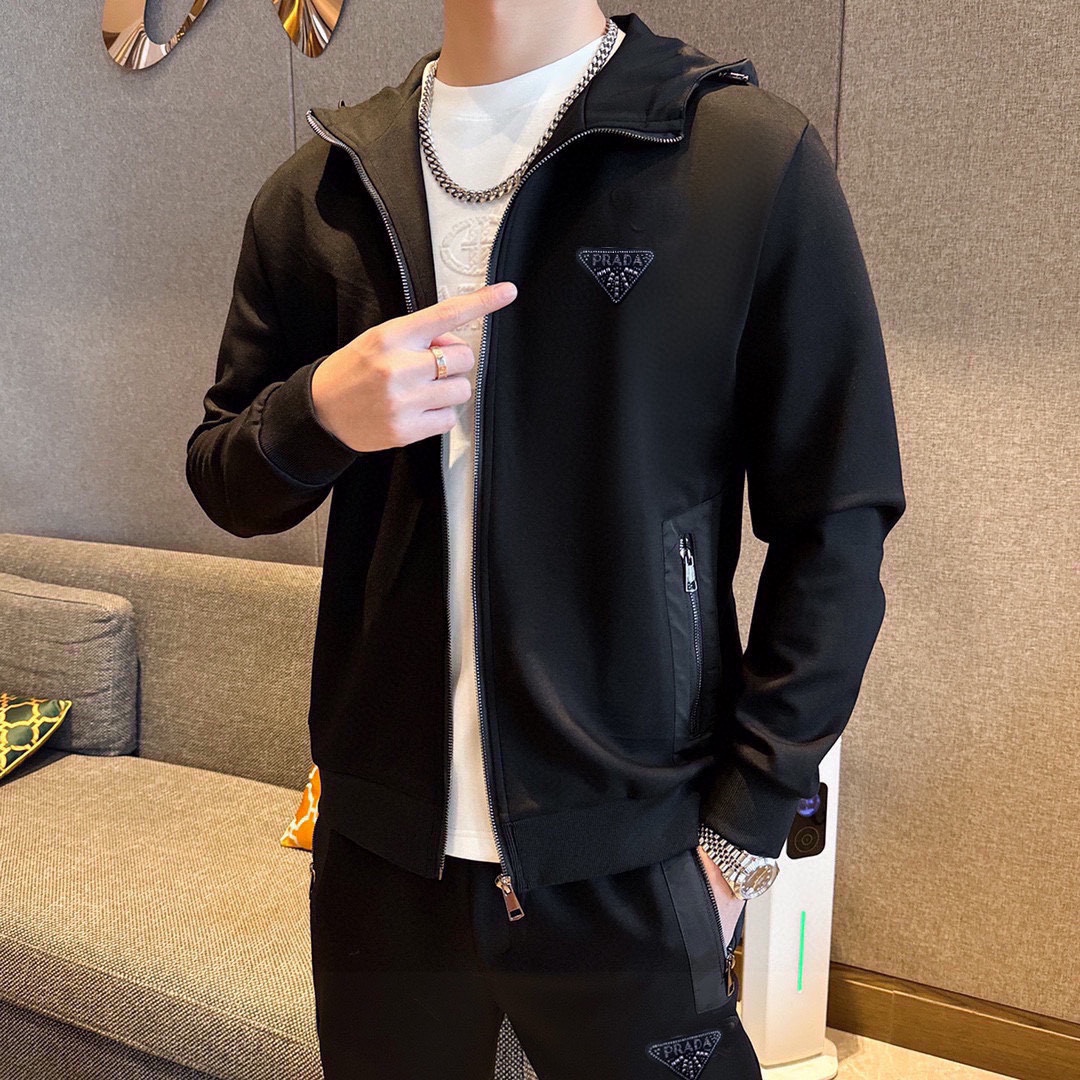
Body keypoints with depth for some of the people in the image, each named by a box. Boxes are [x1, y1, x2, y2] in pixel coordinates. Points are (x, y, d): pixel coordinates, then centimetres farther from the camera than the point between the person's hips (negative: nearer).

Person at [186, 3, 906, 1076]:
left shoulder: (756, 153, -6)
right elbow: (224, 485, 11)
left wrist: (745, 828, -8)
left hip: (626, 863, -3)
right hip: (380, 842, 4)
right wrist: (318, 412, -11)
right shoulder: (321, 186, 6)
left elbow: (835, 526, -5)